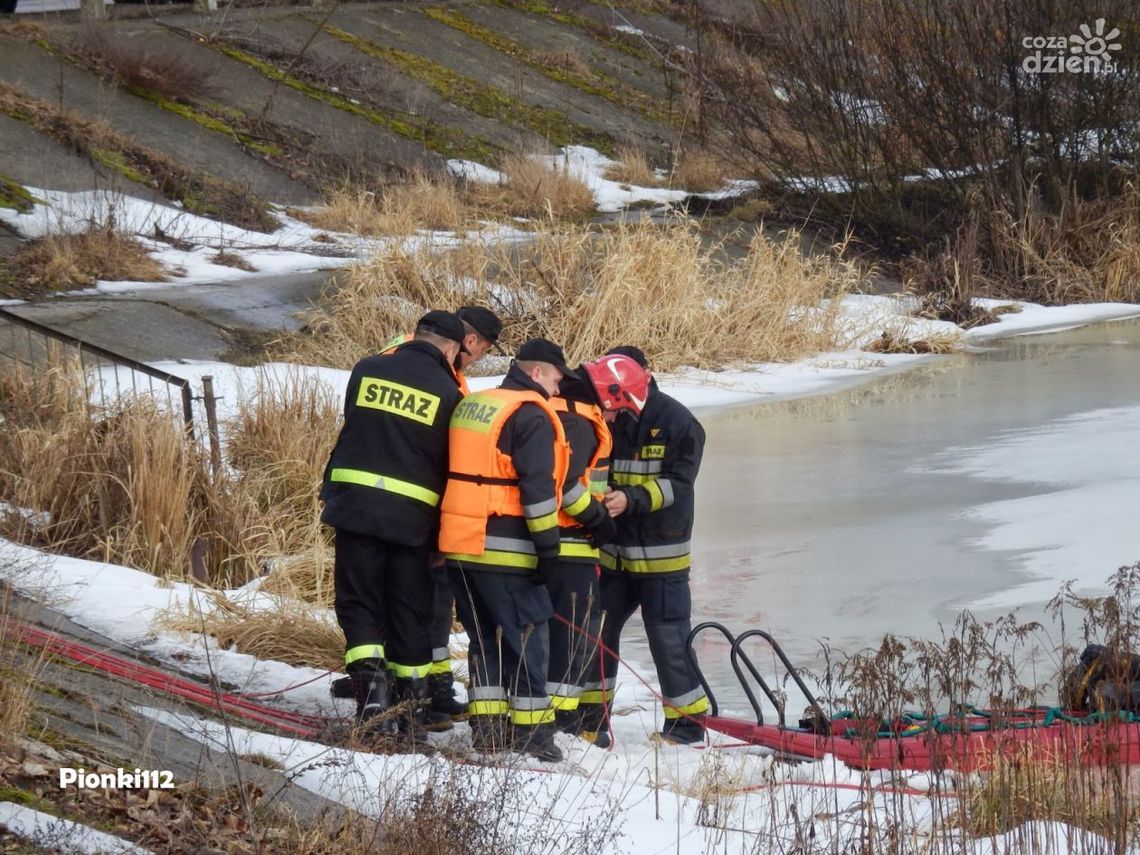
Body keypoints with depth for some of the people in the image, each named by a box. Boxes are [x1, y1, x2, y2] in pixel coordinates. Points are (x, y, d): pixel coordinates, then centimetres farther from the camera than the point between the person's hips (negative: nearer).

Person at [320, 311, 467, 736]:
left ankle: (369, 678, -17)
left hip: (355, 505, 1)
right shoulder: (447, 393, -2)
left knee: (359, 604, 6)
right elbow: (453, 465, 1)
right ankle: (413, 702, 14)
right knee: (410, 613, 10)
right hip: (413, 517, -1)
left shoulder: (367, 370, 4)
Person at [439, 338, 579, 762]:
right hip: (505, 552, -8)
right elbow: (537, 487, -17)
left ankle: (486, 728, 13)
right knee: (527, 639, 0)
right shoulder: (531, 416, -10)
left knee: (485, 637, 15)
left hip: (459, 545, 8)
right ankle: (530, 731, 0)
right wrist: (548, 544, -13)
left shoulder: (470, 406, 16)